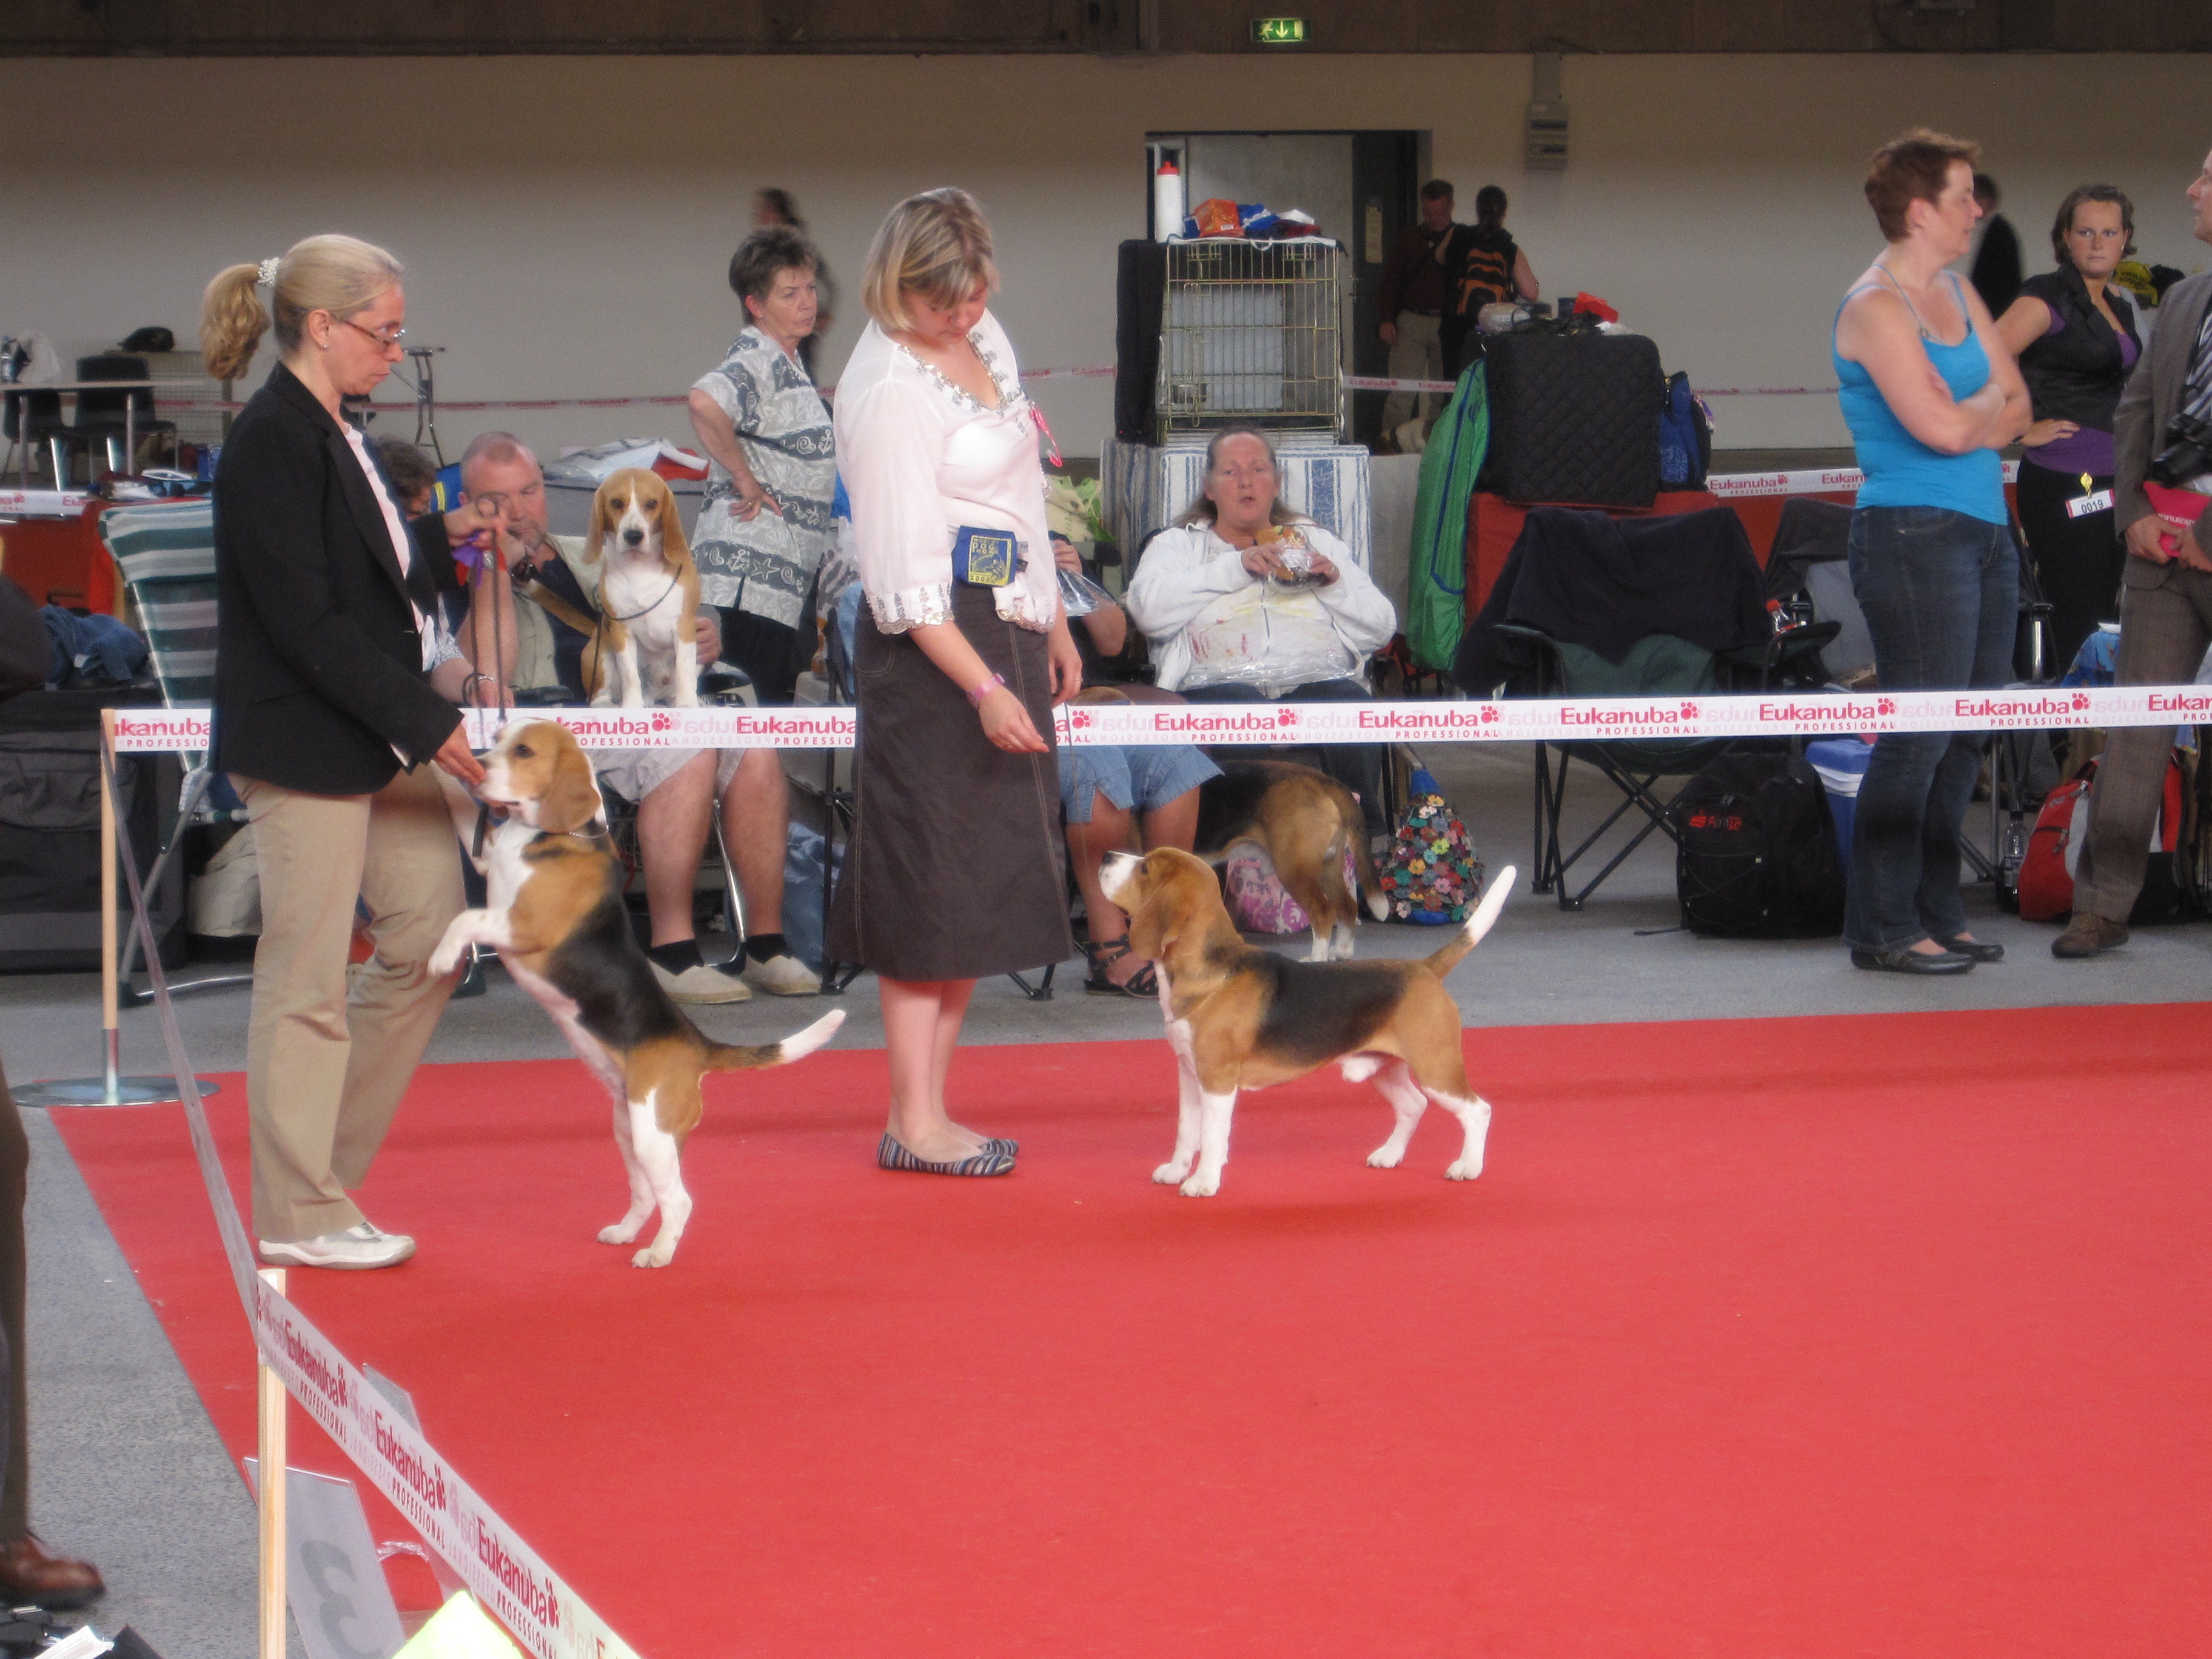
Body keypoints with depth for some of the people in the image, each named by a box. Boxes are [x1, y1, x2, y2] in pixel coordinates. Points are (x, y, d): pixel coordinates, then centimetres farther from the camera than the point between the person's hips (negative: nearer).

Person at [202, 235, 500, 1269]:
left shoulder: (334, 437, 13)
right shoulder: (271, 444, -16)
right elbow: (304, 619, -21)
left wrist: (440, 539, 7)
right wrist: (424, 720, -19)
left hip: (378, 741, 10)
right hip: (304, 745, -10)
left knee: (430, 940, 11)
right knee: (308, 978, -2)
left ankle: (317, 1156, 23)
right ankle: (298, 1215, 8)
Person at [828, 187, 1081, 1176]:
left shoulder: (985, 341, 11)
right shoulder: (885, 388, -15)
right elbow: (904, 575, -18)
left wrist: (1055, 630, 24)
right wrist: (982, 687, -23)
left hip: (1007, 629, 9)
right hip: (934, 646, -9)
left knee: (986, 883, 8)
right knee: (934, 881, -7)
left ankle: (930, 1108, 12)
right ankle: (914, 1123, -3)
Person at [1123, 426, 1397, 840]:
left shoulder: (1317, 541, 31)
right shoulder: (1178, 544, 24)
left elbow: (1381, 630, 22)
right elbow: (1149, 609, 0)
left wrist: (1335, 585, 4)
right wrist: (1235, 567, -2)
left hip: (1318, 677, 2)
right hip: (1222, 680, -2)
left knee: (1348, 703, -34)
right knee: (1238, 706, -38)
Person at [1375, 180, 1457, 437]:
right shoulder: (1408, 238, 14)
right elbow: (1391, 279, 13)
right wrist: (1386, 318, 1)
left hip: (1448, 326, 0)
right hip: (1411, 322, 0)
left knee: (1442, 395, 2)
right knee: (1401, 391, -8)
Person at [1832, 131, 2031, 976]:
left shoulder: (1957, 293, 16)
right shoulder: (1875, 307, -11)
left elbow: (2016, 408, 13)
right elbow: (1943, 426, -19)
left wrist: (1967, 416, -6)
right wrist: (1989, 403, 1)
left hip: (1985, 527, 9)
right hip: (1914, 533, -9)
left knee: (1967, 731, 8)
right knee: (1919, 732, -8)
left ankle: (1934, 913, 16)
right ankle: (1882, 928, -3)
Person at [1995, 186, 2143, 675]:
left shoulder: (2119, 307, 16)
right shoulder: (2050, 298, -9)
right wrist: (2025, 429, -14)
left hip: (2109, 484, 8)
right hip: (2064, 483, -8)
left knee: (2106, 621, 10)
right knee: (2080, 628, -9)